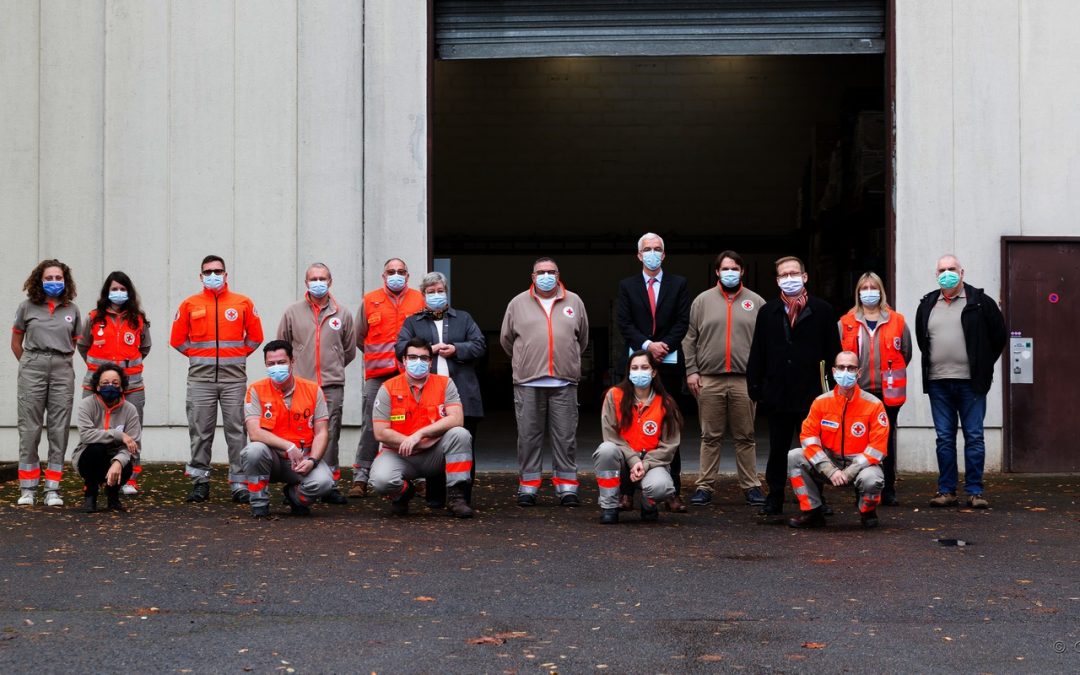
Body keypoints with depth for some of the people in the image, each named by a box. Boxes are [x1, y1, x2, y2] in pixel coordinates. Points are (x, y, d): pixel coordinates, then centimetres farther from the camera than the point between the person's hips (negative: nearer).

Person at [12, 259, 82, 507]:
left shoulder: (71, 310, 9)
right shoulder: (28, 307, 6)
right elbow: (16, 342, 12)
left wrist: (60, 360, 8)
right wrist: (29, 364, 8)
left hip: (62, 370, 1)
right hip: (32, 368, -1)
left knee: (59, 429, 0)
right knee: (29, 428, -1)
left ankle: (53, 489, 4)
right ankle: (27, 488, 5)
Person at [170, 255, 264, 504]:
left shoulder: (243, 303, 7)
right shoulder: (190, 304, 8)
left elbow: (255, 336, 13)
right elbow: (177, 339, 13)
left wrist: (237, 355, 6)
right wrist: (199, 356, 8)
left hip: (234, 378, -1)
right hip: (200, 378, 1)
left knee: (236, 431, -2)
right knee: (200, 432, 2)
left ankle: (240, 483, 2)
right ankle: (200, 482, 11)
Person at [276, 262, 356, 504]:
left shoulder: (342, 314, 9)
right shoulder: (292, 312, 7)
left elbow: (349, 350, 19)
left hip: (333, 386, 1)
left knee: (330, 436, 1)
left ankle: (330, 486, 6)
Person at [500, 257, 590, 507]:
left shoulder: (574, 302, 11)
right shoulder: (518, 303, 8)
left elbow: (582, 339, 19)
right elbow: (506, 338, 16)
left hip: (564, 383, 1)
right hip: (528, 383, 0)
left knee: (565, 437, 2)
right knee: (528, 437, 2)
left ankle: (567, 488, 8)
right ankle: (528, 488, 10)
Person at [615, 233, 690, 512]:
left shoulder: (678, 284, 10)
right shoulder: (627, 286, 10)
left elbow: (682, 321, 2)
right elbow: (624, 323, 0)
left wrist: (664, 345, -12)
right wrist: (647, 345, -13)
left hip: (669, 363, 0)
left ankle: (672, 492, 3)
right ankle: (626, 491, -1)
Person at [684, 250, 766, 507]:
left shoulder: (756, 302, 9)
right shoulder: (702, 301, 9)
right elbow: (689, 339, 7)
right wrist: (691, 370, -1)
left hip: (745, 380, 0)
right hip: (709, 380, 0)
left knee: (746, 437, 4)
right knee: (710, 437, 5)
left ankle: (751, 486, 11)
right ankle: (705, 486, 10)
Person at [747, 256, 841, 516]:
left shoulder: (822, 310, 2)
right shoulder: (768, 312, 8)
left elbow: (833, 351, 1)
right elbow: (757, 354, 7)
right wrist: (755, 387, 1)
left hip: (812, 394, -2)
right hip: (777, 394, 2)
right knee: (777, 449, 8)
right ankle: (774, 499, 17)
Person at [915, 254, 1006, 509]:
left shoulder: (980, 302, 0)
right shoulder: (927, 305, 10)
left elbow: (999, 335, 6)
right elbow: (921, 338, 23)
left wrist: (983, 364, 6)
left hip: (970, 382, -3)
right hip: (938, 383, 3)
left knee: (974, 438, -1)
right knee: (944, 438, 6)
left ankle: (975, 491, 4)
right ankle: (946, 490, 11)